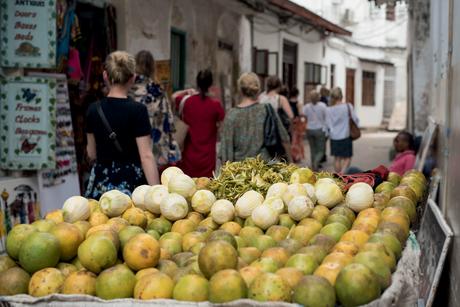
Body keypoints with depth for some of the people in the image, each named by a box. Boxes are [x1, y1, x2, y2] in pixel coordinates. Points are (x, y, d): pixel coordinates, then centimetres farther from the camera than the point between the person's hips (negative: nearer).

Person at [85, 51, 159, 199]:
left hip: (100, 183, 4)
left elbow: (91, 154, 13)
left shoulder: (94, 110, 3)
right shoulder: (138, 110, -10)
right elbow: (146, 156, -14)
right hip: (130, 183, -4)